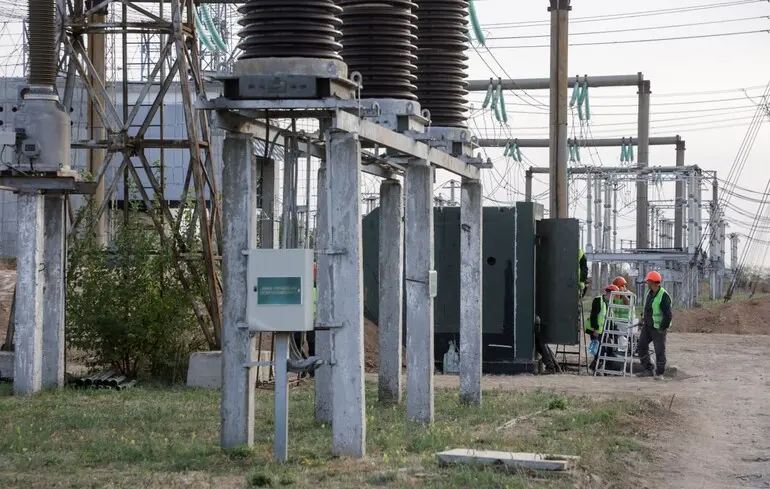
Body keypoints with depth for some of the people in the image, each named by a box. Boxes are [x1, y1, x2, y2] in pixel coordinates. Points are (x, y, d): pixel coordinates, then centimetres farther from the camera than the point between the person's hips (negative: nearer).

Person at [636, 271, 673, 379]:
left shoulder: (663, 296, -20)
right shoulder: (649, 292, 8)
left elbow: (669, 314, -21)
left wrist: (663, 328, -17)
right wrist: (643, 318, 15)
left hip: (658, 328, -9)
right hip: (647, 326, 9)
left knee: (659, 350, 0)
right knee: (642, 346, 4)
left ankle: (659, 373, 10)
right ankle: (648, 370, 12)